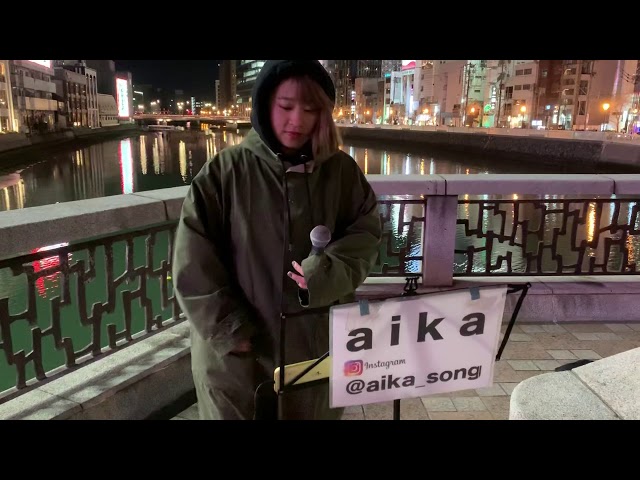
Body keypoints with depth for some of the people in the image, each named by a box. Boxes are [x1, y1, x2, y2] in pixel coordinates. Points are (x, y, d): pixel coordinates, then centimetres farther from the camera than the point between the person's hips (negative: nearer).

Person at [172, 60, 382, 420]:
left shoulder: (342, 171, -2)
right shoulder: (225, 171, -9)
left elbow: (366, 231, 3)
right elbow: (193, 261, -8)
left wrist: (328, 270, -16)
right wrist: (228, 329, -11)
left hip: (320, 344, 2)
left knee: (315, 412, 20)